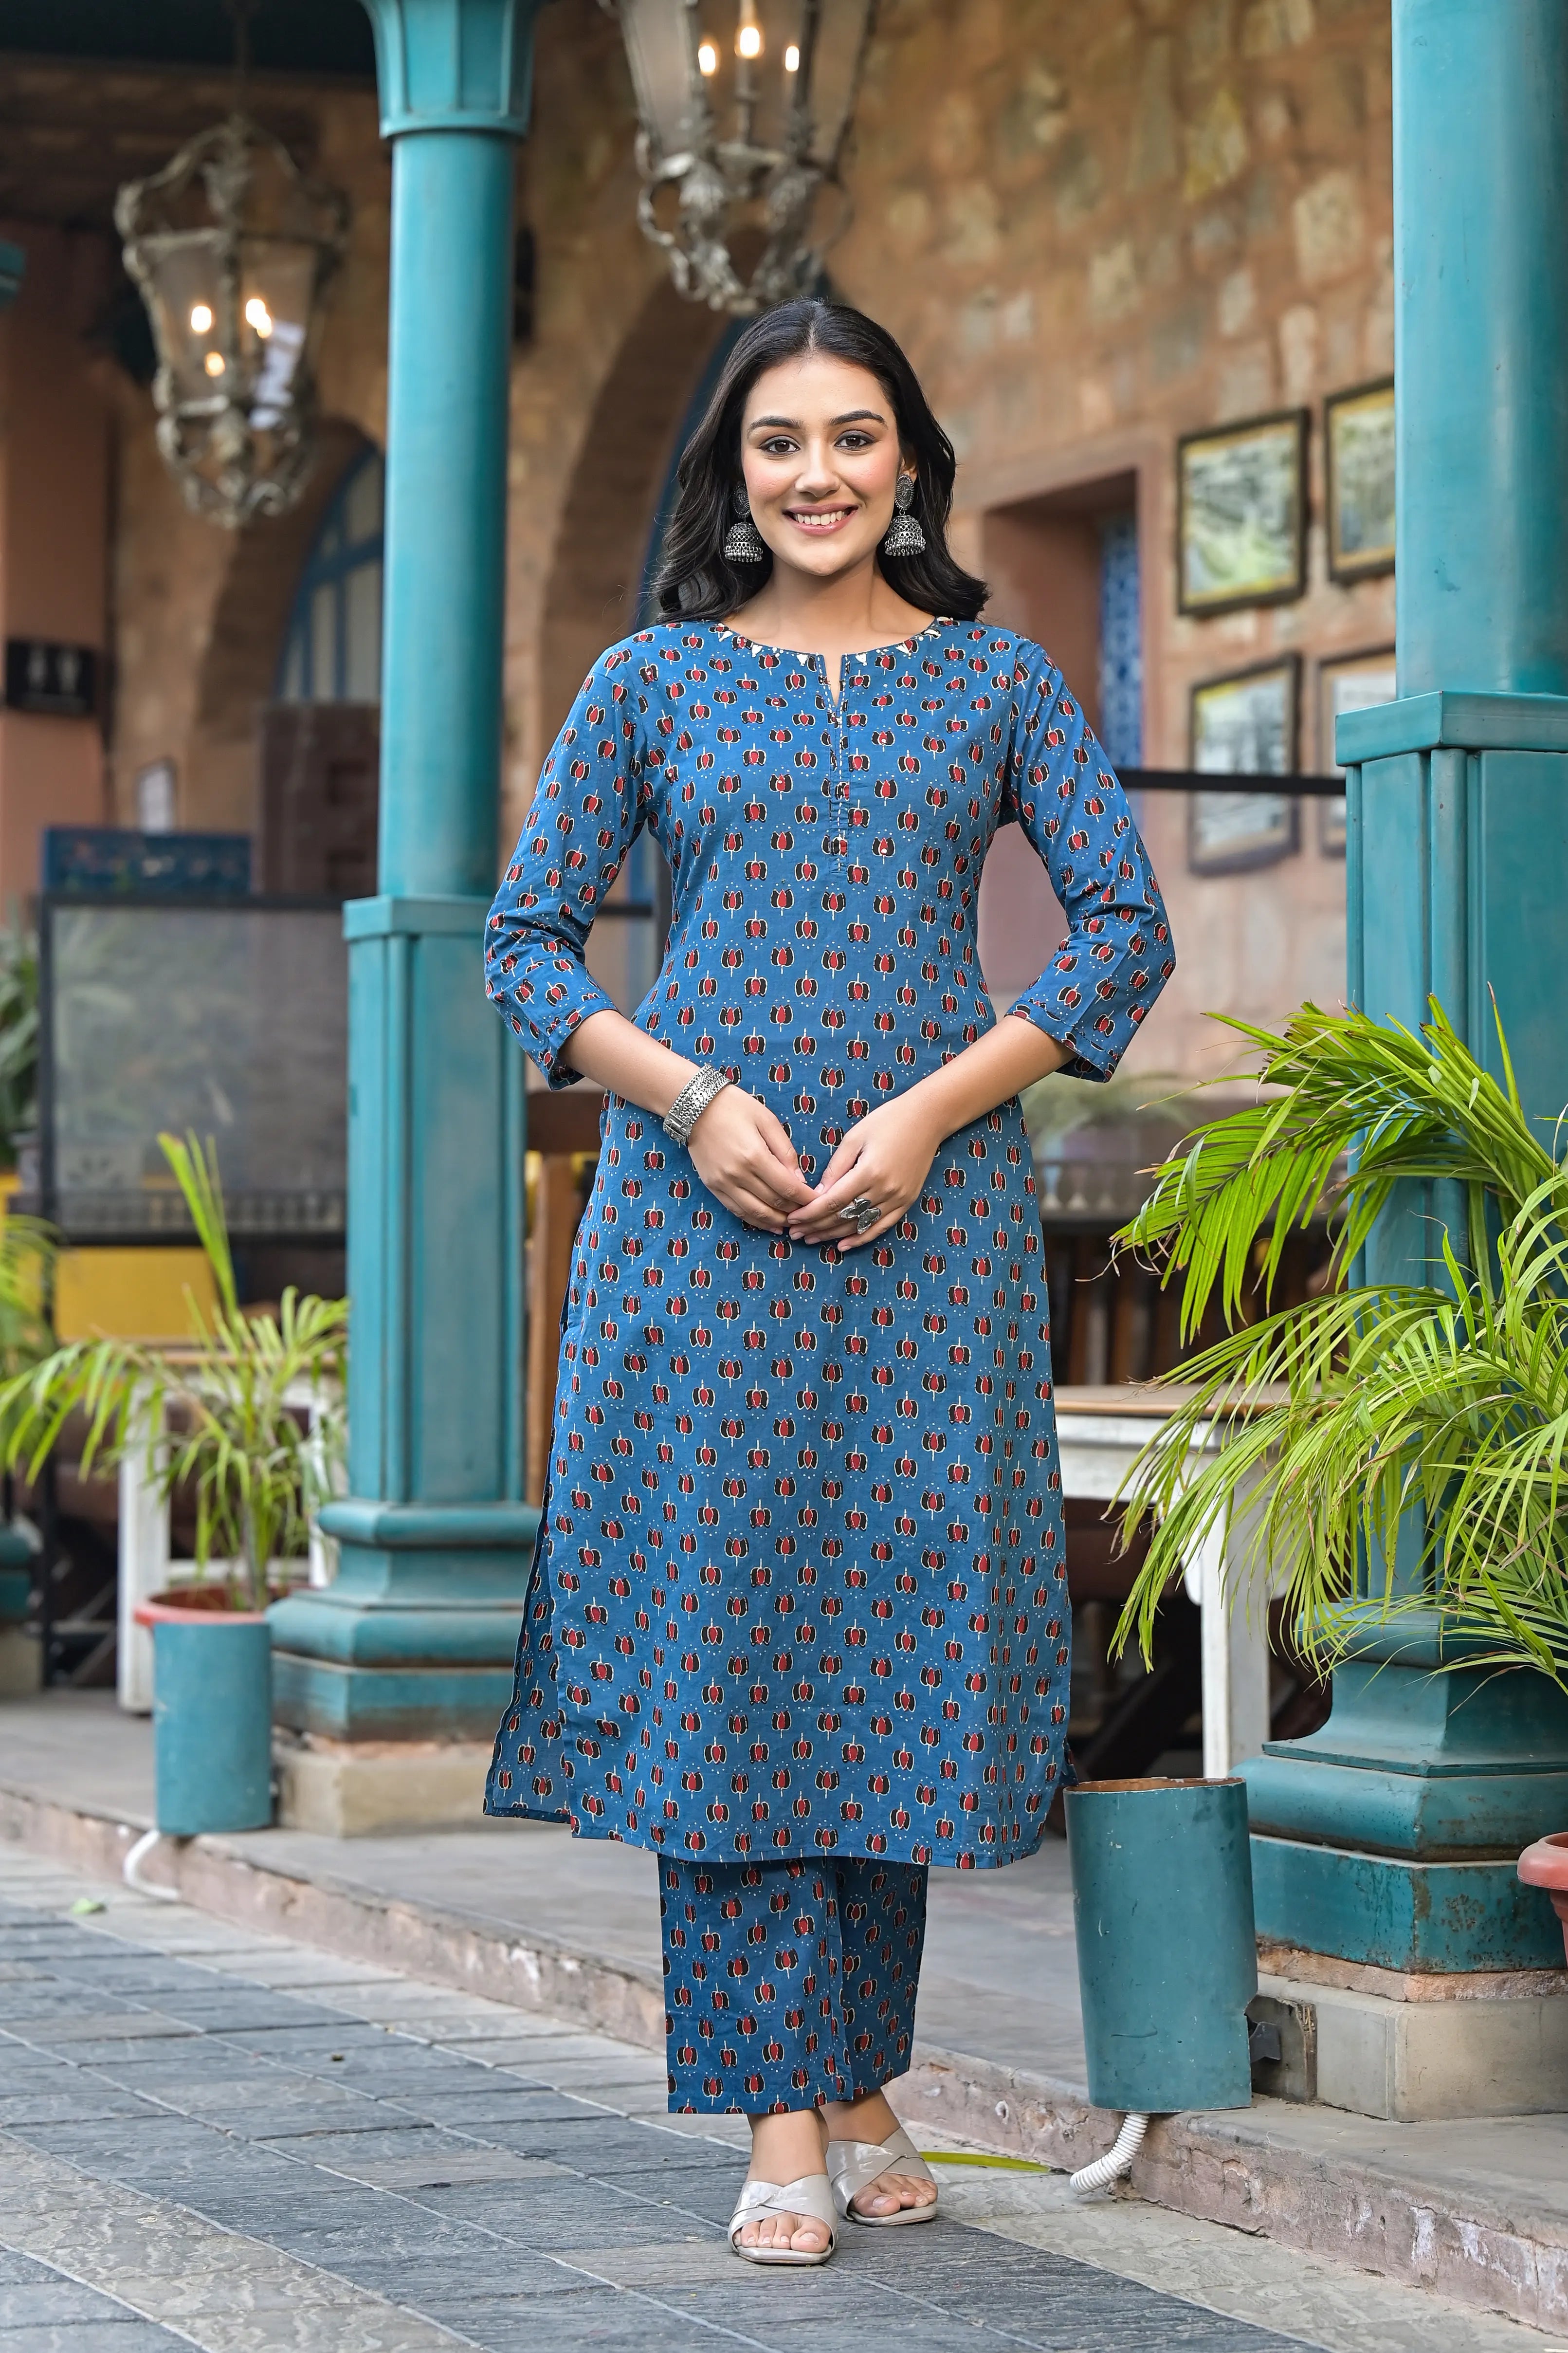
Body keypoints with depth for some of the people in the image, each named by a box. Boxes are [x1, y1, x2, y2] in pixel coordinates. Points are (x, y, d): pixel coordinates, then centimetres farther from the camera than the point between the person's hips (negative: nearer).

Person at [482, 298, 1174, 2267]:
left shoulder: (997, 680, 9)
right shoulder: (653, 682, 8)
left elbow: (1124, 929, 3)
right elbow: (526, 941, 7)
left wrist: (928, 1109, -9)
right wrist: (692, 1098, -9)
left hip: (931, 1216, 0)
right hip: (701, 1216, 0)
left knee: (903, 1629, 2)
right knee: (719, 1631, -4)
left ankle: (867, 2084, 16)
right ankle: (784, 2120, 0)